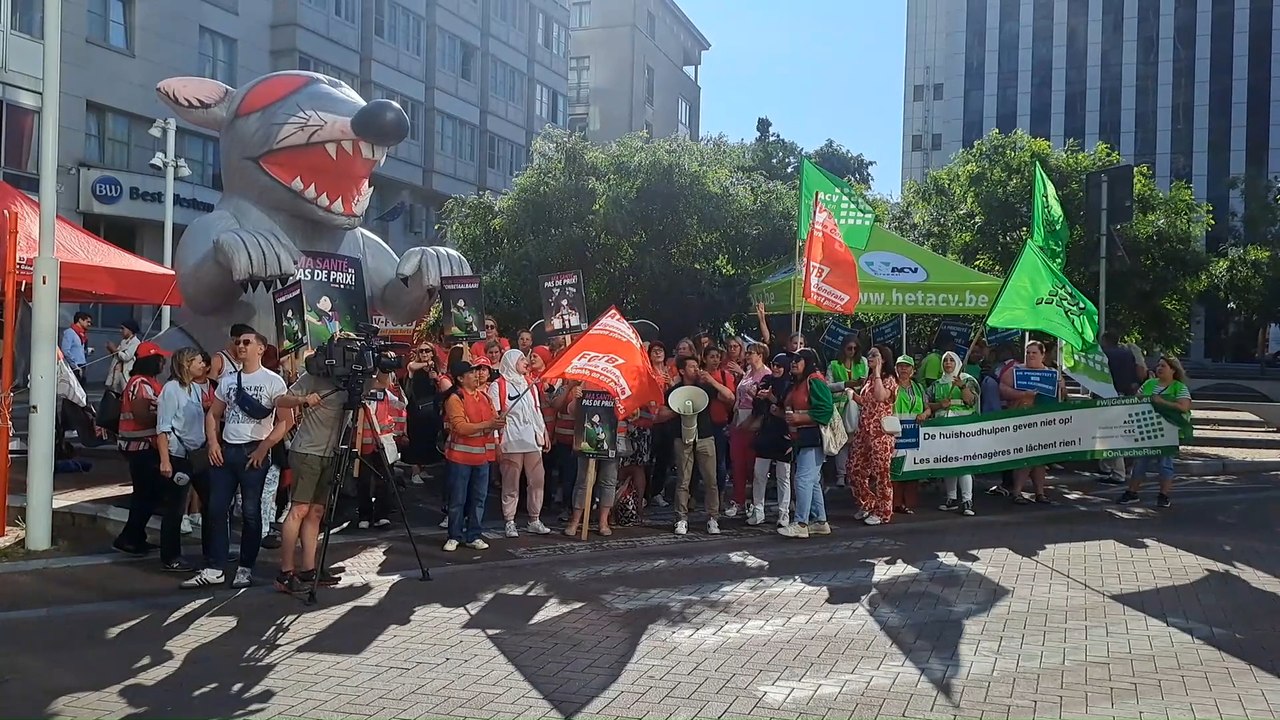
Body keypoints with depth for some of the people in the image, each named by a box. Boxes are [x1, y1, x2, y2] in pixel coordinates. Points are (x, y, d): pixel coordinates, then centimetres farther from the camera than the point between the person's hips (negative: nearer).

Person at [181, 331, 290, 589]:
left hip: (254, 453, -6)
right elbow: (213, 415, 20)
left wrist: (263, 449, -14)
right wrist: (213, 443, 4)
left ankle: (246, 569, 11)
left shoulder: (273, 381, -4)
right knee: (216, 509, 4)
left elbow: (285, 421, -9)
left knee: (250, 512, 1)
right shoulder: (228, 380, 14)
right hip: (224, 451, 6)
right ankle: (215, 569, 10)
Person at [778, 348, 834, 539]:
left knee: (804, 479, -10)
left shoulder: (815, 381, -11)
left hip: (812, 437, -10)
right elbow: (791, 409, 28)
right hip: (799, 438, 10)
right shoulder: (796, 383, 18)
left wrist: (799, 419, -20)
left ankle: (800, 524, -7)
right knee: (813, 481, 13)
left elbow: (825, 410, -20)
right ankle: (820, 522, 20)